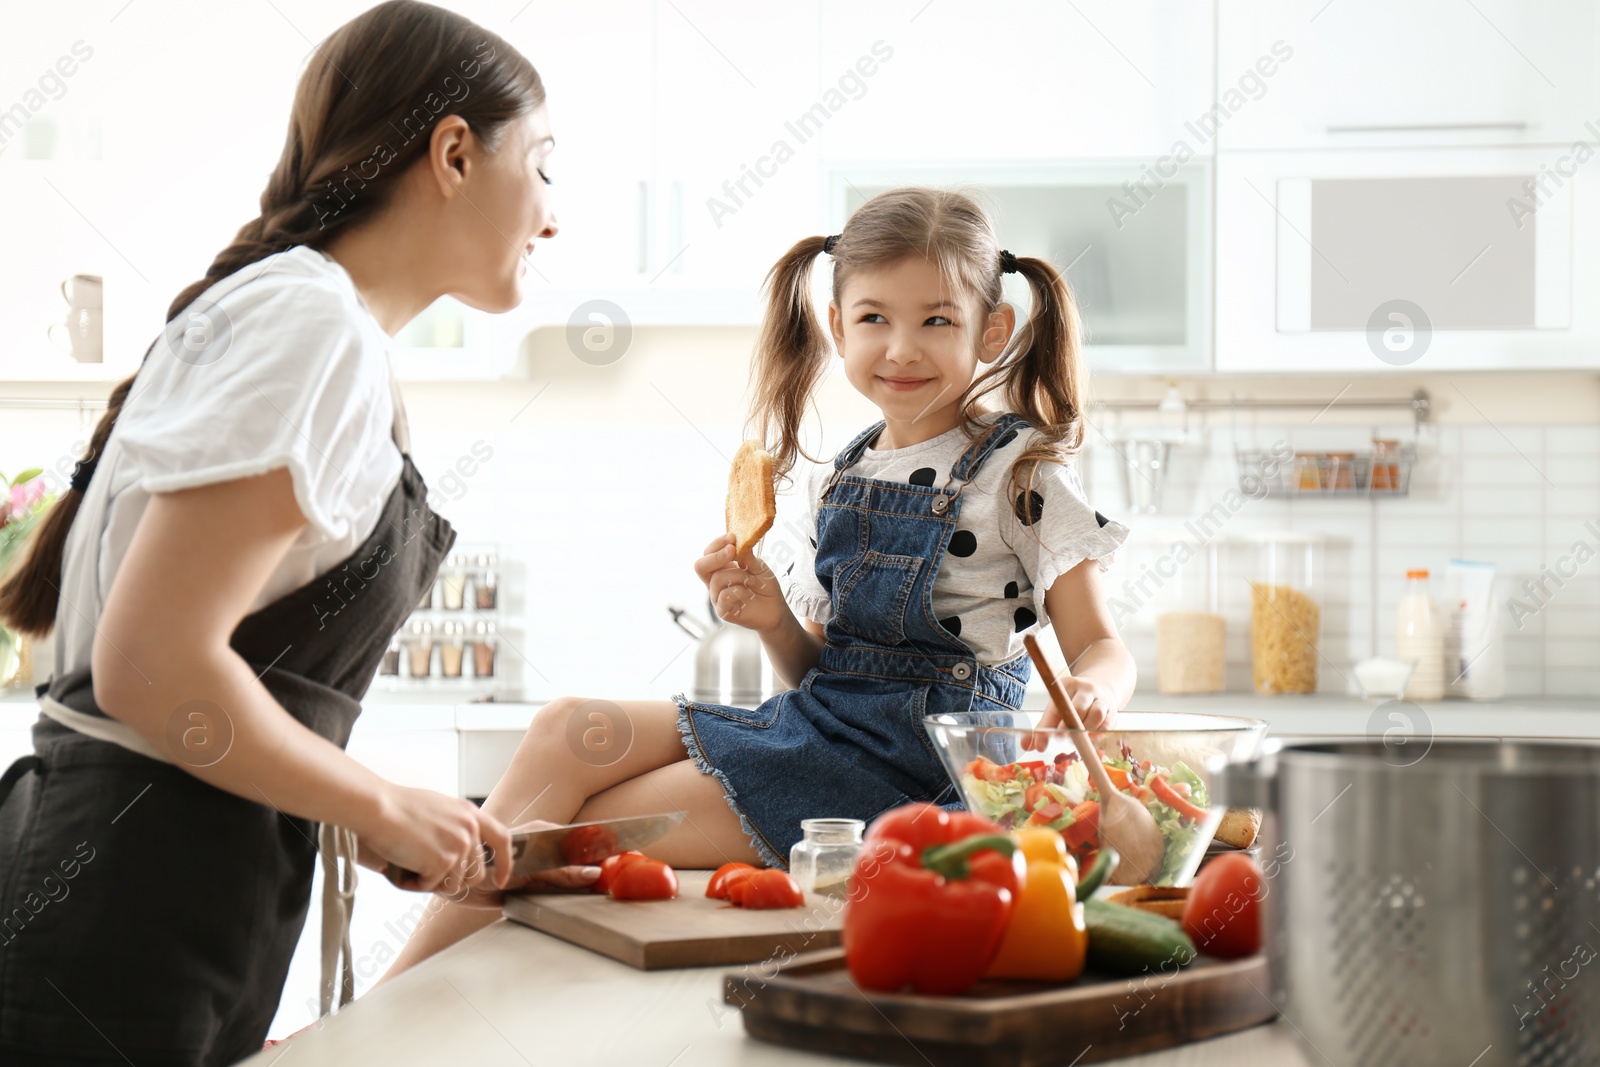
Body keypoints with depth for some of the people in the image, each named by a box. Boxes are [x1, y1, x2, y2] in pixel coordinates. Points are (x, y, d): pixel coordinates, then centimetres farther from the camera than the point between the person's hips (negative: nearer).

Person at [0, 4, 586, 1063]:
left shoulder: (315, 324, 15)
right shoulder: (313, 322, -16)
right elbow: (152, 668, -23)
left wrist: (452, 841, 12)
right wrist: (387, 809, -11)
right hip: (118, 935, -9)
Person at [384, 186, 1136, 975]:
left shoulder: (1022, 472, -4)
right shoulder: (841, 479, 14)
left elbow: (1101, 649, -7)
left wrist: (1092, 694, -30)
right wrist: (777, 623, -4)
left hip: (912, 759, -7)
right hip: (817, 719, 7)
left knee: (581, 833, -16)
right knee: (568, 731, -11)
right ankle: (399, 988, -9)